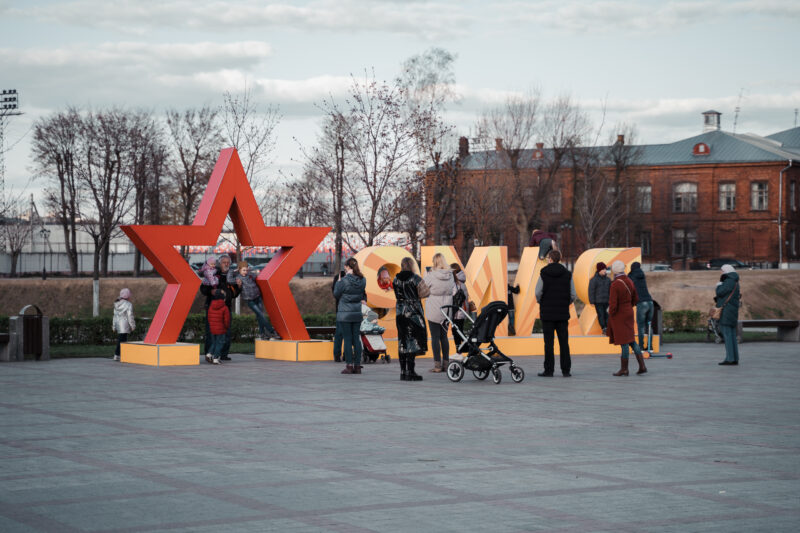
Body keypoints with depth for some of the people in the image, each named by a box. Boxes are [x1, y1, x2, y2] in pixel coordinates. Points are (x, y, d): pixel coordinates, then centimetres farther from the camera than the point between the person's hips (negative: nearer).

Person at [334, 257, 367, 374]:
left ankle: (349, 366, -3)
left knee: (347, 339, -2)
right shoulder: (362, 280, 2)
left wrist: (338, 282, 6)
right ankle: (357, 366, 8)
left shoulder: (344, 280, -15)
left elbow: (336, 293, -3)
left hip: (345, 313, -5)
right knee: (356, 339, 8)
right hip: (357, 313, 5)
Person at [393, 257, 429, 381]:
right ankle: (410, 372, -8)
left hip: (400, 313, 5)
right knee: (412, 342, -3)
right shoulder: (415, 278, -11)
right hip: (413, 313, -5)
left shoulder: (396, 280, 5)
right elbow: (425, 293, -8)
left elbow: (397, 296, 10)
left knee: (402, 342, 9)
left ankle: (403, 371, 11)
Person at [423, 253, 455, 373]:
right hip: (446, 311, 5)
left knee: (435, 337, -1)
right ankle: (446, 363, 16)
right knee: (444, 336, 14)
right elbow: (454, 290, 8)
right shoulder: (451, 275, 0)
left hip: (434, 311, -5)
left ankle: (437, 365, -2)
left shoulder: (431, 276, -15)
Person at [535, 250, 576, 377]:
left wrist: (541, 303, 10)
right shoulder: (567, 274, 2)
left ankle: (549, 370, -1)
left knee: (548, 343, 0)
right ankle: (566, 370, 4)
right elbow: (573, 295, -1)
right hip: (563, 314, 2)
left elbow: (538, 292, -10)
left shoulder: (544, 274, -5)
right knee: (564, 342, 6)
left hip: (547, 313, -2)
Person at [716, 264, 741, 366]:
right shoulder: (735, 282, 18)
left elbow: (720, 292, -15)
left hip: (726, 311, -10)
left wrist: (719, 285, 2)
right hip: (733, 312, 10)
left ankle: (730, 358, -13)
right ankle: (735, 359, 9)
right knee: (732, 335, 9)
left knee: (727, 335, -10)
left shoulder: (729, 281, -12)